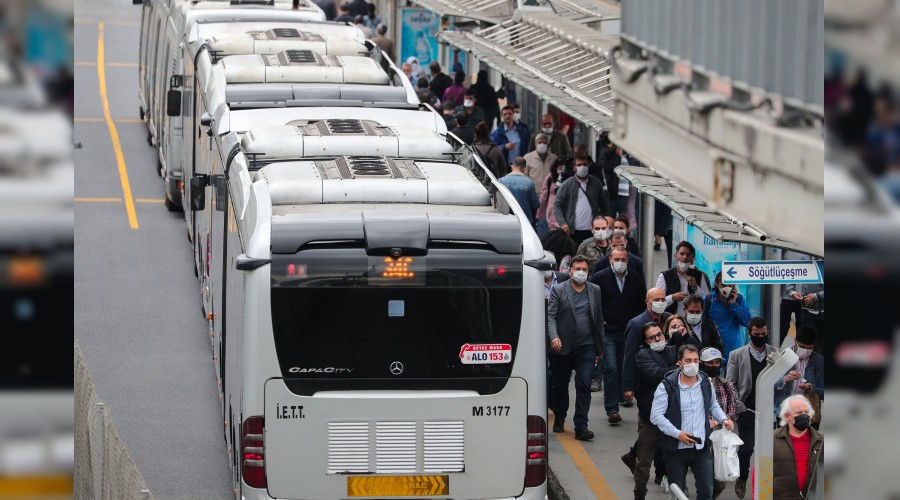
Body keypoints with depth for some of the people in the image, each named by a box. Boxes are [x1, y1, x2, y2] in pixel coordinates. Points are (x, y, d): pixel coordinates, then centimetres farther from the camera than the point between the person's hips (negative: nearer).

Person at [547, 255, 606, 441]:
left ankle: (581, 426, -11)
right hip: (563, 347, -1)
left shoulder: (595, 291, 8)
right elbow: (550, 316, -7)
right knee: (560, 385, 12)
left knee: (584, 385, -9)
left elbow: (599, 320, 12)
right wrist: (553, 337, -24)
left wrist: (600, 347, 11)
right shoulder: (558, 290, -1)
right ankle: (559, 419, 33)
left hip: (586, 347, 1)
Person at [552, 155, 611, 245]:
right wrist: (562, 223, -13)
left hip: (592, 231, 2)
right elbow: (557, 205, 0)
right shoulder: (567, 185, 2)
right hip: (573, 231, -2)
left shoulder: (596, 183, 8)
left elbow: (604, 204, 14)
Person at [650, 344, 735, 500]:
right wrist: (677, 434, -20)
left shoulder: (705, 383, 5)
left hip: (702, 447, 3)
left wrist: (724, 419, 1)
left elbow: (713, 406, 22)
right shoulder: (667, 386, -10)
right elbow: (656, 416, -13)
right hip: (676, 448, -3)